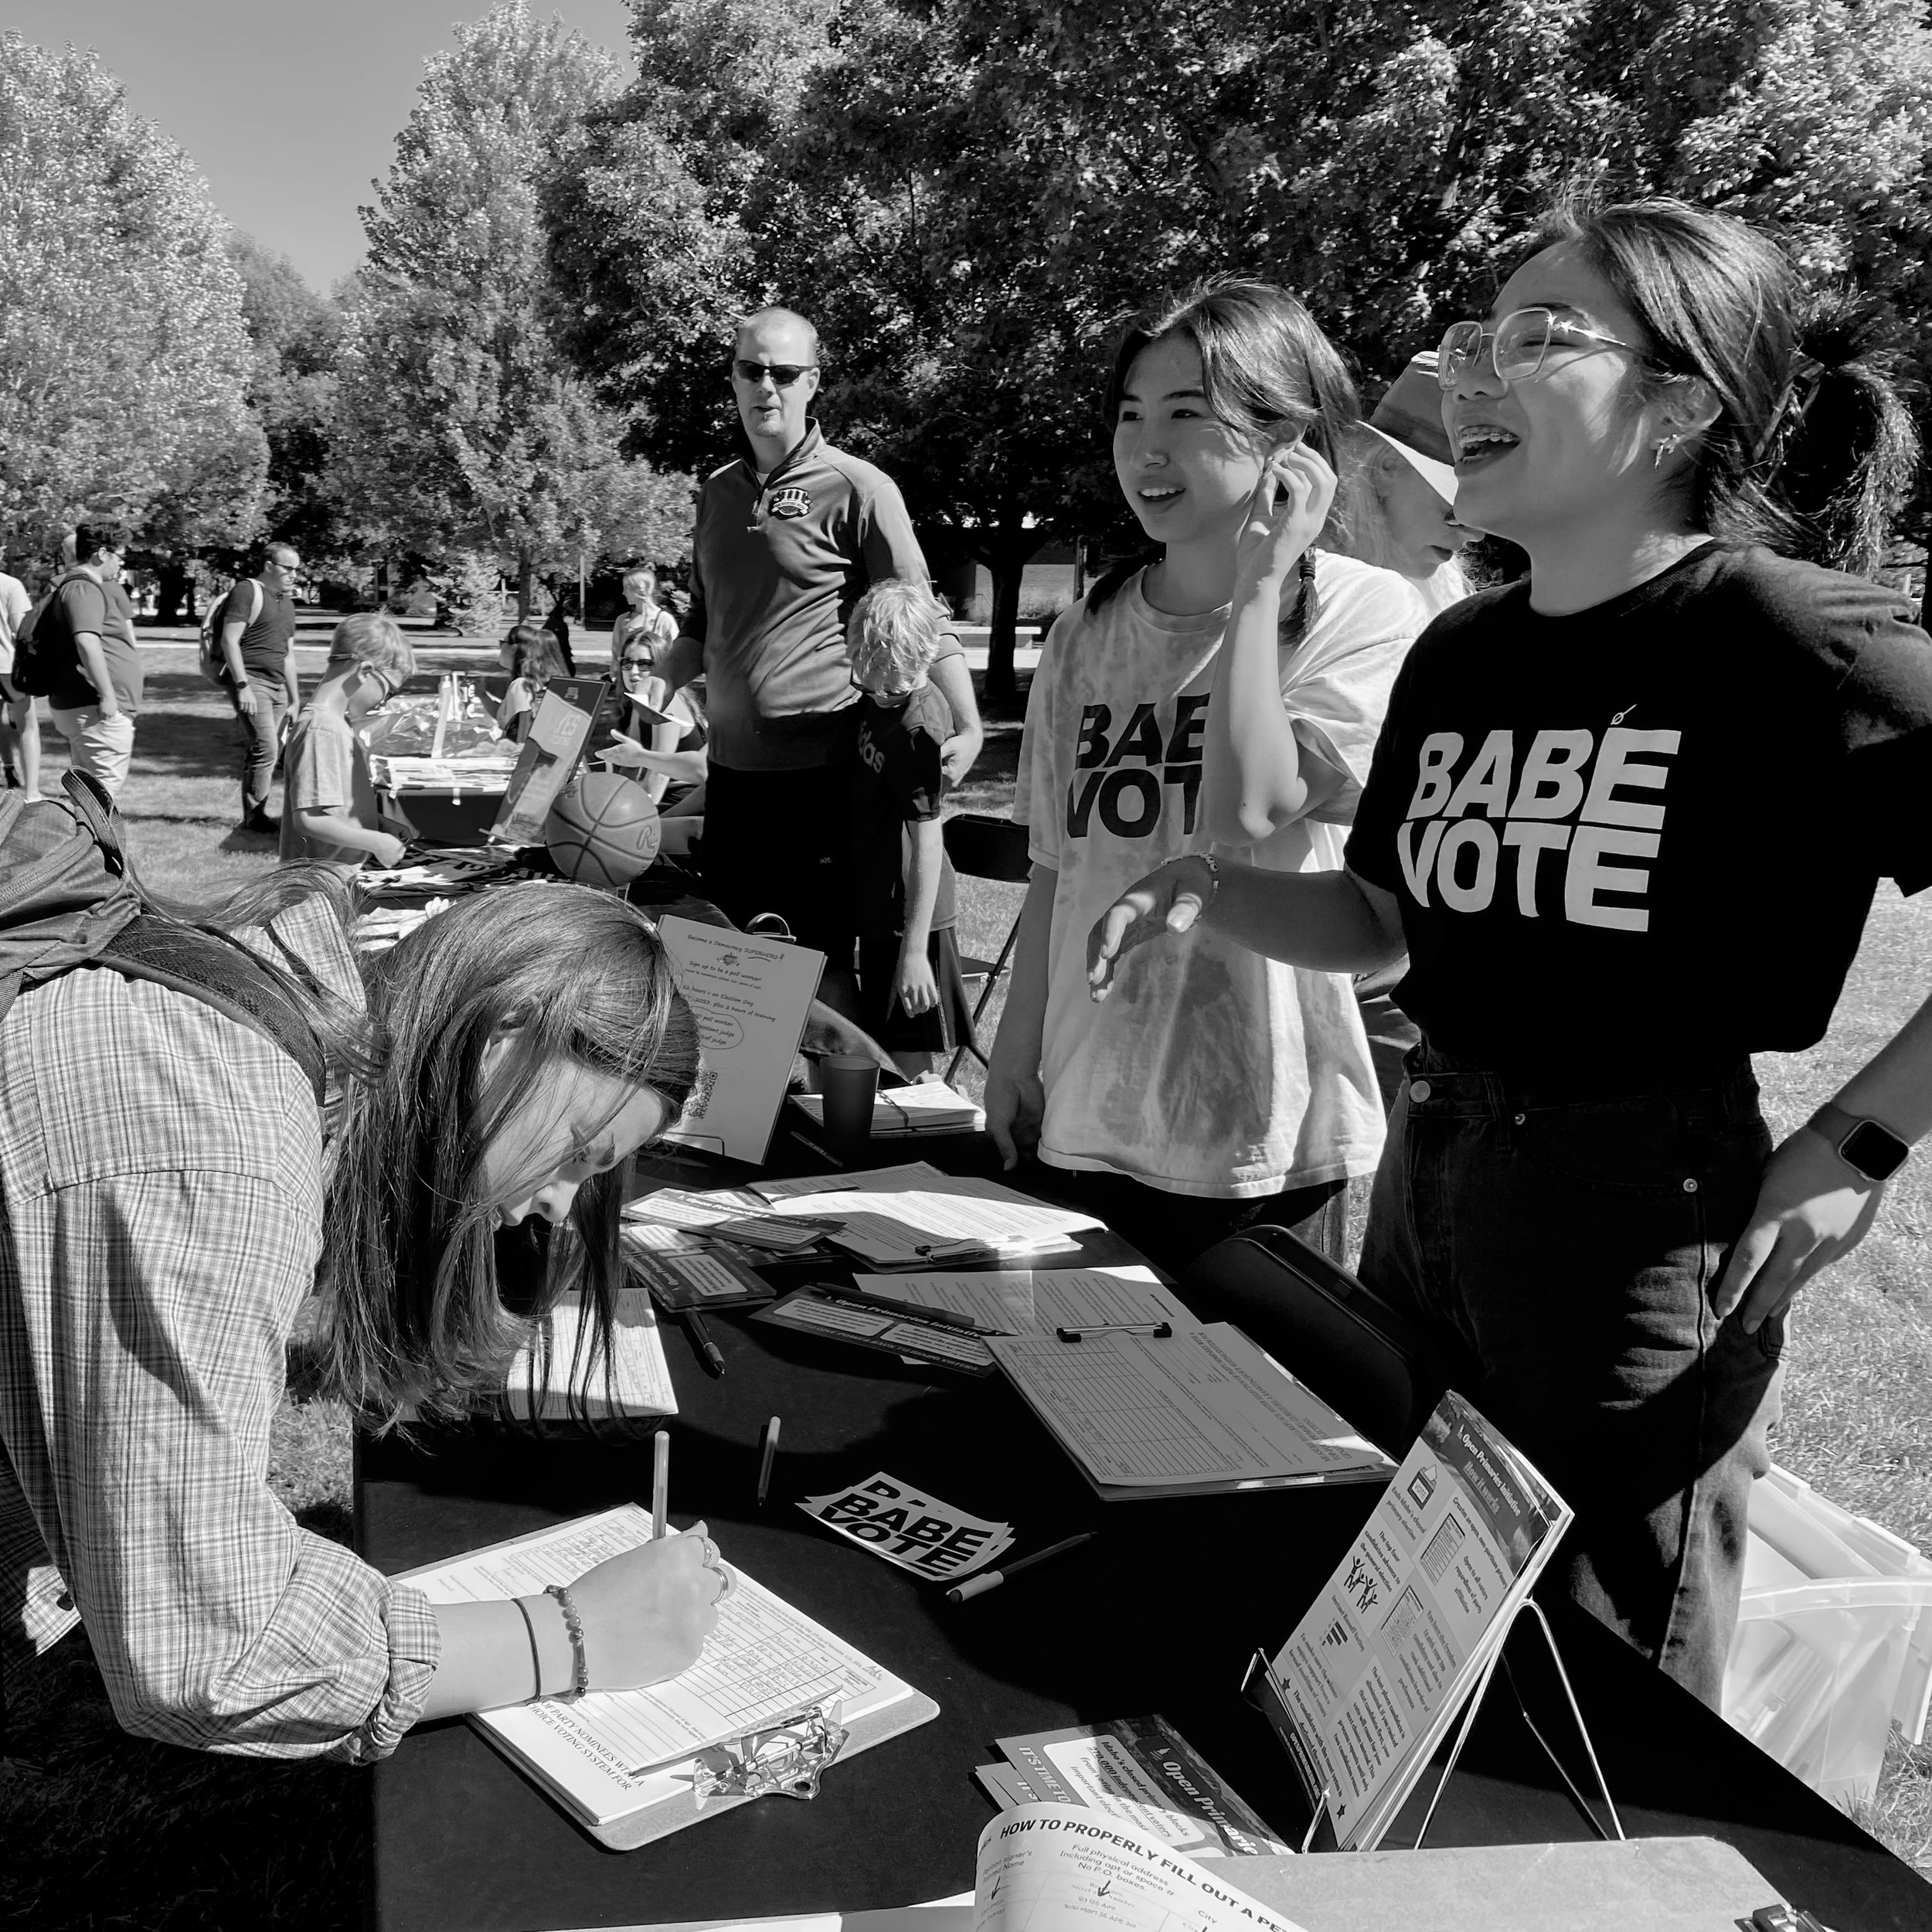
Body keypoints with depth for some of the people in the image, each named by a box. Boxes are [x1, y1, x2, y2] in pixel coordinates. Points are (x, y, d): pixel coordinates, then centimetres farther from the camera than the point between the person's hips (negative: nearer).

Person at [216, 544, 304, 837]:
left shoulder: (287, 602, 19)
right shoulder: (247, 592, -6)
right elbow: (229, 640, -12)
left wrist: (295, 698, 21)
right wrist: (243, 687, -19)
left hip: (277, 685, 8)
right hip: (250, 680, -8)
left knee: (260, 752, 6)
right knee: (265, 747, -14)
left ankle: (253, 815, 10)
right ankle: (254, 816, -7)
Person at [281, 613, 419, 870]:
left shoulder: (341, 723, 13)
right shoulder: (321, 730, -17)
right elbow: (308, 820, -21)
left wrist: (381, 823, 9)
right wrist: (376, 842, -14)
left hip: (348, 872, 9)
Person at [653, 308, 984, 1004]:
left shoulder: (858, 489, -6)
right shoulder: (717, 490, 13)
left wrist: (969, 729, -17)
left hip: (820, 769, -6)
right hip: (731, 766, 6)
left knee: (820, 962, -1)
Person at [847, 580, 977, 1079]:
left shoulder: (917, 728, -24)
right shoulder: (877, 696, 3)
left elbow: (926, 841, -24)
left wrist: (914, 949, -24)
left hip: (908, 916, -9)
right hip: (880, 906, 9)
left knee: (905, 1061, 0)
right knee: (884, 1051, 20)